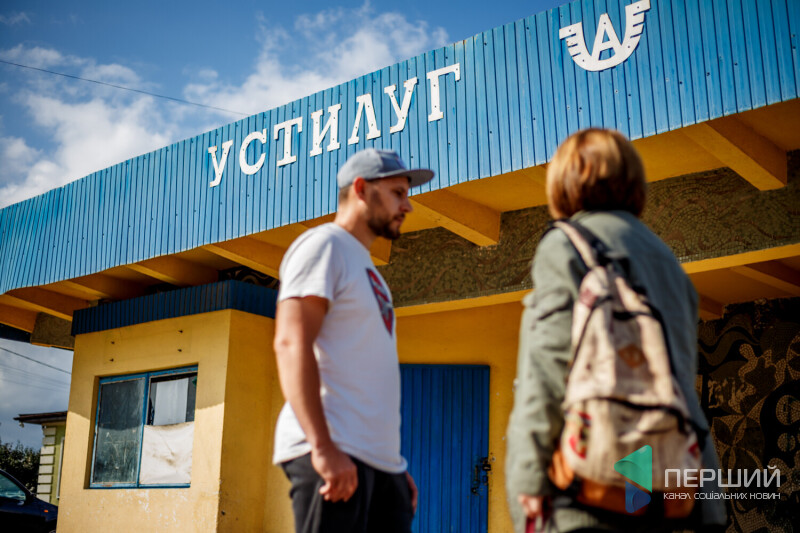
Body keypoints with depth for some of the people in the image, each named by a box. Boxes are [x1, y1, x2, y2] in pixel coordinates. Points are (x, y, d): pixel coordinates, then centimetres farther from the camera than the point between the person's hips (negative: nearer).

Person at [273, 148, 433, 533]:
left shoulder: (366, 269, 26)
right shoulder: (323, 245, -2)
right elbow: (291, 343, -16)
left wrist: (396, 467, 19)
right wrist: (323, 447, -24)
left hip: (380, 459, 9)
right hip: (335, 454, -9)